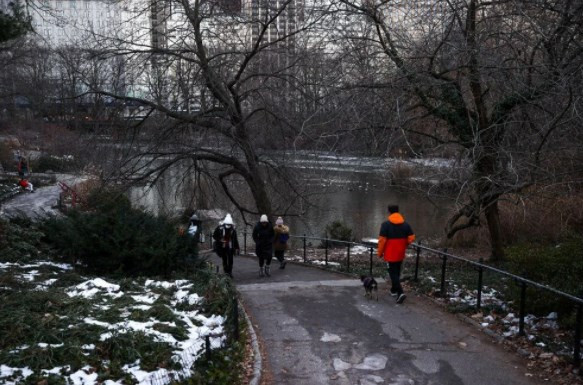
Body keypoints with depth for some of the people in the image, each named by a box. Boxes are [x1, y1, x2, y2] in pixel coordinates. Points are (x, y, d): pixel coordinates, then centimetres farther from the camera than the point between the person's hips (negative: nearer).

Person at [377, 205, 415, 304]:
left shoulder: (386, 224, -14)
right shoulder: (405, 224, 0)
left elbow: (382, 240, -15)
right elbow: (411, 238, -2)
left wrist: (380, 252, -3)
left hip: (390, 254, -5)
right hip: (400, 254, 5)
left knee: (393, 273, -1)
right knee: (397, 272, 21)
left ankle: (400, 292, -15)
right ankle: (394, 290, 33)